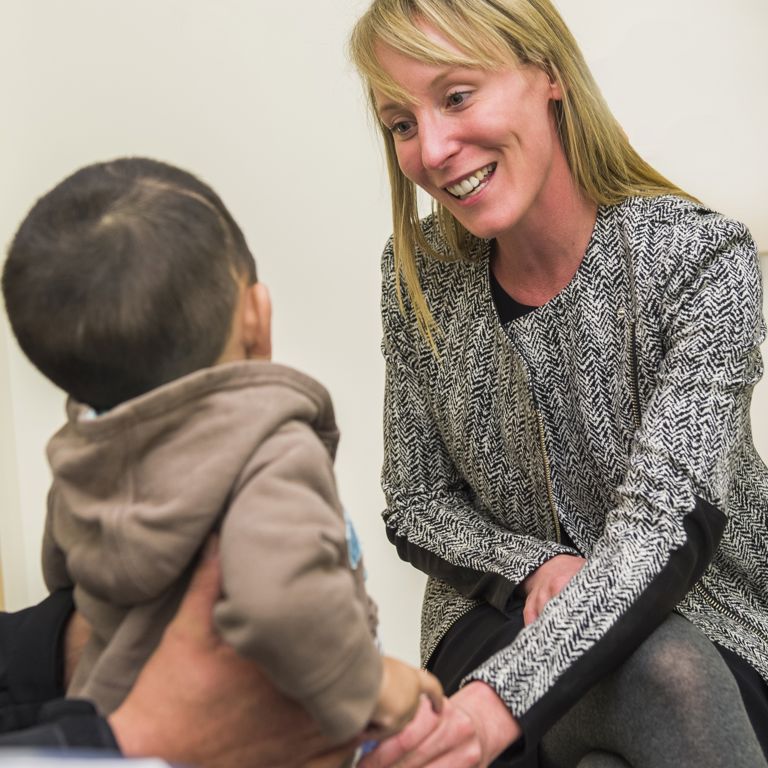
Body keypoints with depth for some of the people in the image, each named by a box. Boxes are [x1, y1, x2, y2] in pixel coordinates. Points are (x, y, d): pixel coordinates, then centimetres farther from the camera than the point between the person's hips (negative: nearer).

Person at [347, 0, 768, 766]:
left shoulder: (701, 256, -16)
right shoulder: (417, 272, -4)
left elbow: (667, 521, -26)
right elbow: (417, 505, 3)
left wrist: (501, 699, -39)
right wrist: (534, 566, -18)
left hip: (698, 617, 0)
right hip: (505, 612, 1)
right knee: (662, 678, -32)